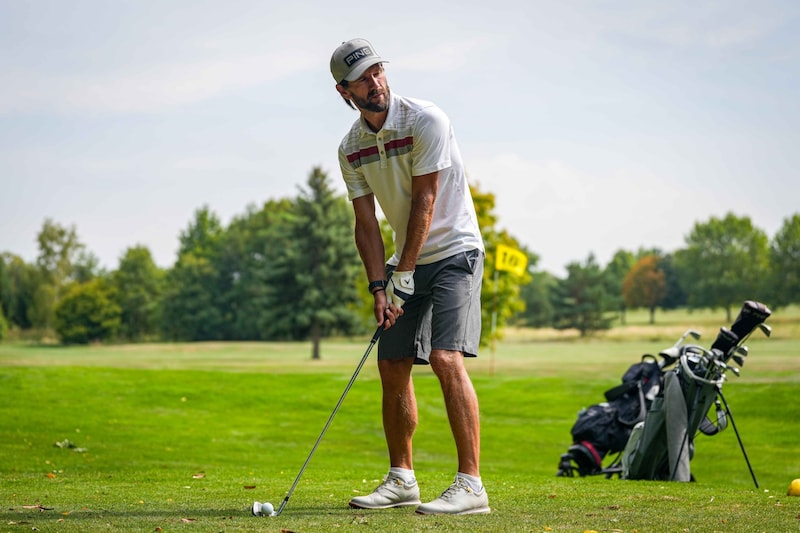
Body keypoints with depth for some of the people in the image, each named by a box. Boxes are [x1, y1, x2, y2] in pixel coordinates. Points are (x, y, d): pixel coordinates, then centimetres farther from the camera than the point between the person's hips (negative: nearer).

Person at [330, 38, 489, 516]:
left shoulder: (426, 121, -17)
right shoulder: (351, 148, 2)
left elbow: (424, 201, -18)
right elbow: (366, 223, 3)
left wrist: (403, 273, -17)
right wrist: (378, 286, -8)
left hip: (454, 251, -7)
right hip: (406, 261, 7)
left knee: (446, 357, -19)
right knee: (393, 366, 6)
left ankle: (471, 485, -19)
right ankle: (402, 480, 20)